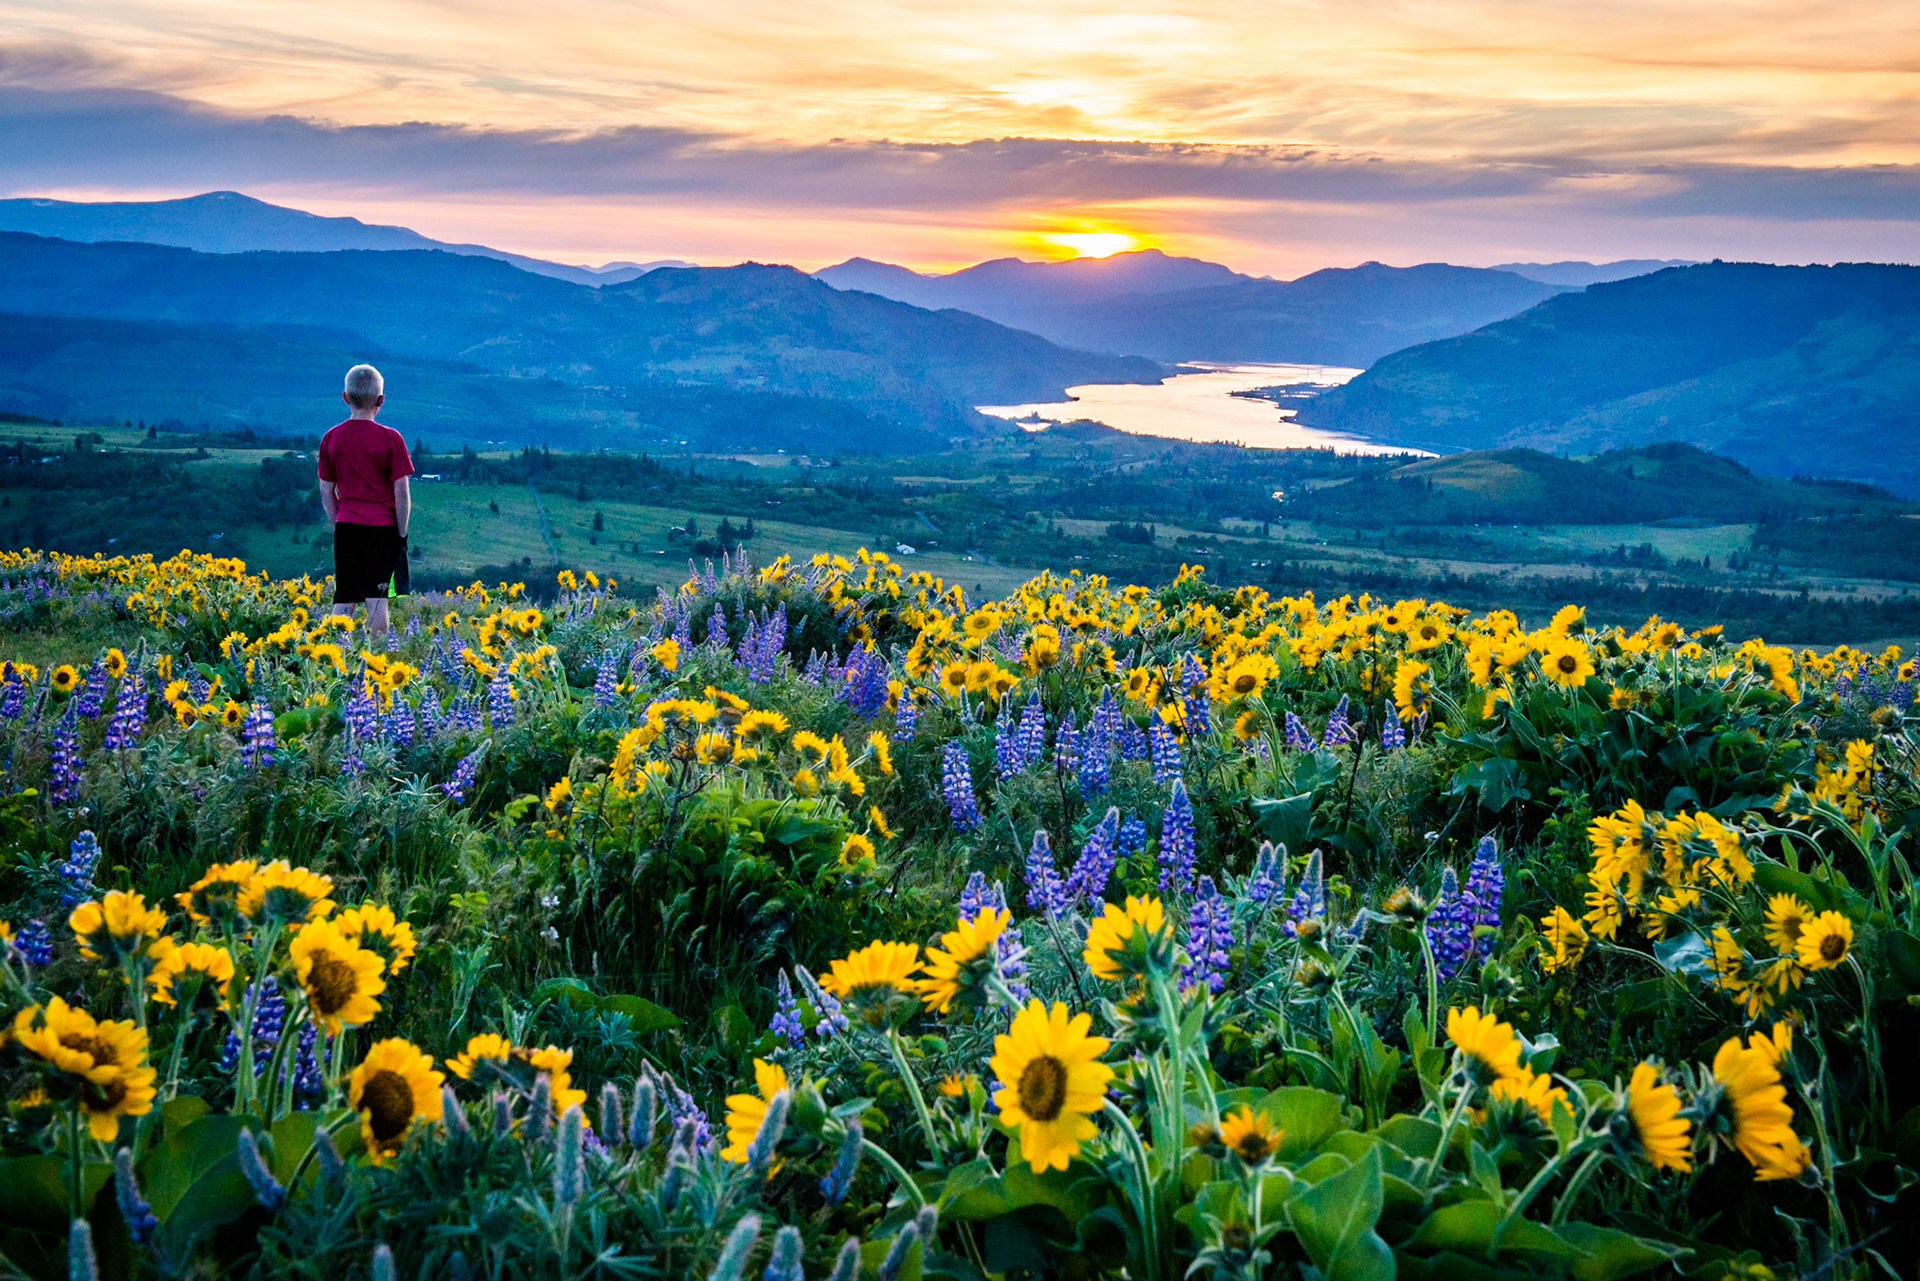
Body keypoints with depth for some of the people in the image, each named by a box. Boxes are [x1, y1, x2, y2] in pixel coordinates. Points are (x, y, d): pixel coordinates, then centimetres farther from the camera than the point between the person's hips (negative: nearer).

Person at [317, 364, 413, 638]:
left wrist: (339, 527, 16)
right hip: (382, 527, -3)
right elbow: (401, 492, -7)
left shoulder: (331, 438, 3)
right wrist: (402, 534, 1)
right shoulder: (390, 438, -8)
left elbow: (326, 492, 7)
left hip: (347, 526, 3)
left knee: (344, 600, 8)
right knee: (376, 599, 0)